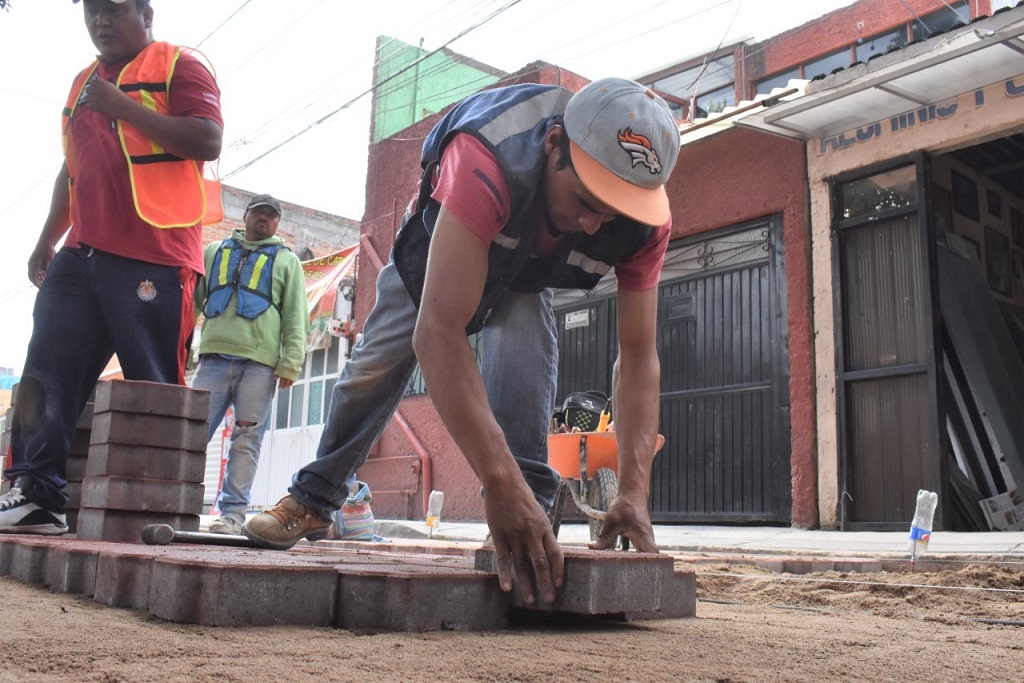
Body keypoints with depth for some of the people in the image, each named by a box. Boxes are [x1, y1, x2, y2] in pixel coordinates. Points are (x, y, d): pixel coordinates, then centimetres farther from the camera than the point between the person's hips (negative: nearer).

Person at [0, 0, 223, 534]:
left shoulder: (177, 66, 4)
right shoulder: (84, 83, 26)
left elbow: (207, 141, -12)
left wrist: (122, 106, -12)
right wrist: (47, 240, 26)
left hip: (153, 259, -7)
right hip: (81, 255, 8)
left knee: (155, 389, -7)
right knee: (47, 371, 0)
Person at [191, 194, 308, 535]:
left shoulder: (287, 261, 17)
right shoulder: (215, 251, 23)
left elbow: (296, 318, 8)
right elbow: (193, 297, 25)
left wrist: (290, 364, -3)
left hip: (260, 362, -2)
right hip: (214, 356, 2)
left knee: (246, 440, -2)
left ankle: (232, 513, 1)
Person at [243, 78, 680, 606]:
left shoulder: (646, 218, -35)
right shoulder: (488, 160, -51)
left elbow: (638, 356, -31)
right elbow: (438, 334, -57)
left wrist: (633, 492, -44)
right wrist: (502, 485, -63)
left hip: (527, 274, 2)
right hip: (439, 248, -2)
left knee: (526, 347, -27)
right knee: (376, 363, 5)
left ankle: (529, 526, -19)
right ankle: (311, 501, 27)